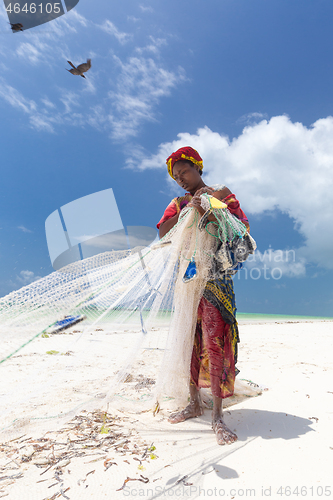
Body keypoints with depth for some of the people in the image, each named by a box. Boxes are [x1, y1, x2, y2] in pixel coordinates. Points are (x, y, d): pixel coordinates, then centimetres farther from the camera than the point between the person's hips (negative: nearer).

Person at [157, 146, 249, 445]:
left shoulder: (223, 194, 7)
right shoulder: (178, 203, 17)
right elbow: (163, 232, 0)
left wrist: (209, 212, -20)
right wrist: (189, 209, -12)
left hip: (215, 277, -4)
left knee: (215, 341, -8)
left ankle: (217, 415, 4)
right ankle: (195, 403, 23)